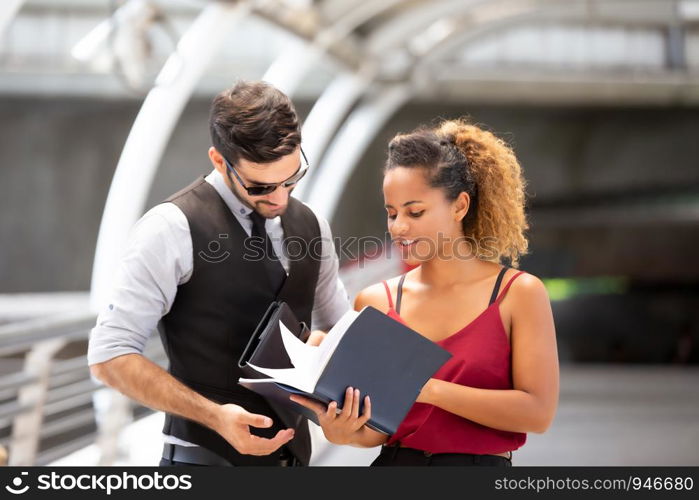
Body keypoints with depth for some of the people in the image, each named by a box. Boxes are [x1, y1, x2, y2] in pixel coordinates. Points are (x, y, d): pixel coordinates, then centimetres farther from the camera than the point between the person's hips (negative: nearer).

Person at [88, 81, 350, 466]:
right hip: (205, 454, -6)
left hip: (291, 451, 6)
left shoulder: (311, 227, 6)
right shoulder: (173, 229, -13)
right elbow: (109, 356, -15)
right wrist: (214, 415, -24)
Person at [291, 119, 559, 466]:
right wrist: (346, 433, -13)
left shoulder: (519, 293, 1)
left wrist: (427, 387, -12)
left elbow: (538, 412, -7)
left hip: (482, 462, -1)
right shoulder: (375, 301, 9)